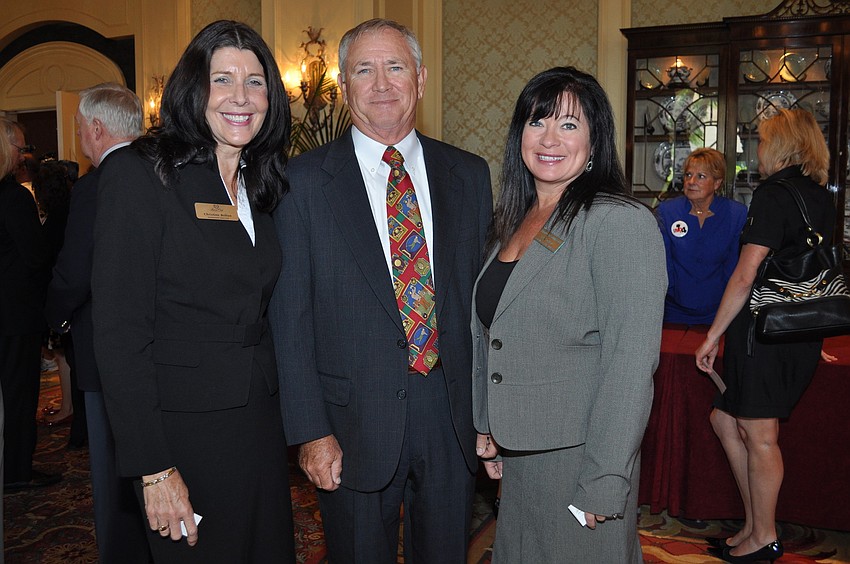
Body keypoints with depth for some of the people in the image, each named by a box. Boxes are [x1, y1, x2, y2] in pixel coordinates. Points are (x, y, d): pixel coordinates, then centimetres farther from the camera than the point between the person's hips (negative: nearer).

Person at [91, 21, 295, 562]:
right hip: (182, 430, -6)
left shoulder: (260, 186, 9)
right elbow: (119, 333, -15)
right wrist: (154, 469, -18)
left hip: (261, 424, 6)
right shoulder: (139, 174, -12)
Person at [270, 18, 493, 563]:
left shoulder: (469, 174, 5)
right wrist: (310, 432, -9)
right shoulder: (305, 180, -4)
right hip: (355, 421, -2)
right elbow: (290, 314, -5)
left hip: (453, 416, 3)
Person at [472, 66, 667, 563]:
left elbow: (631, 363, -21)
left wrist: (604, 482, -21)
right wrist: (486, 427, 11)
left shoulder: (621, 223, -17)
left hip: (579, 457, -7)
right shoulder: (514, 222, 8)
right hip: (515, 454, 7)